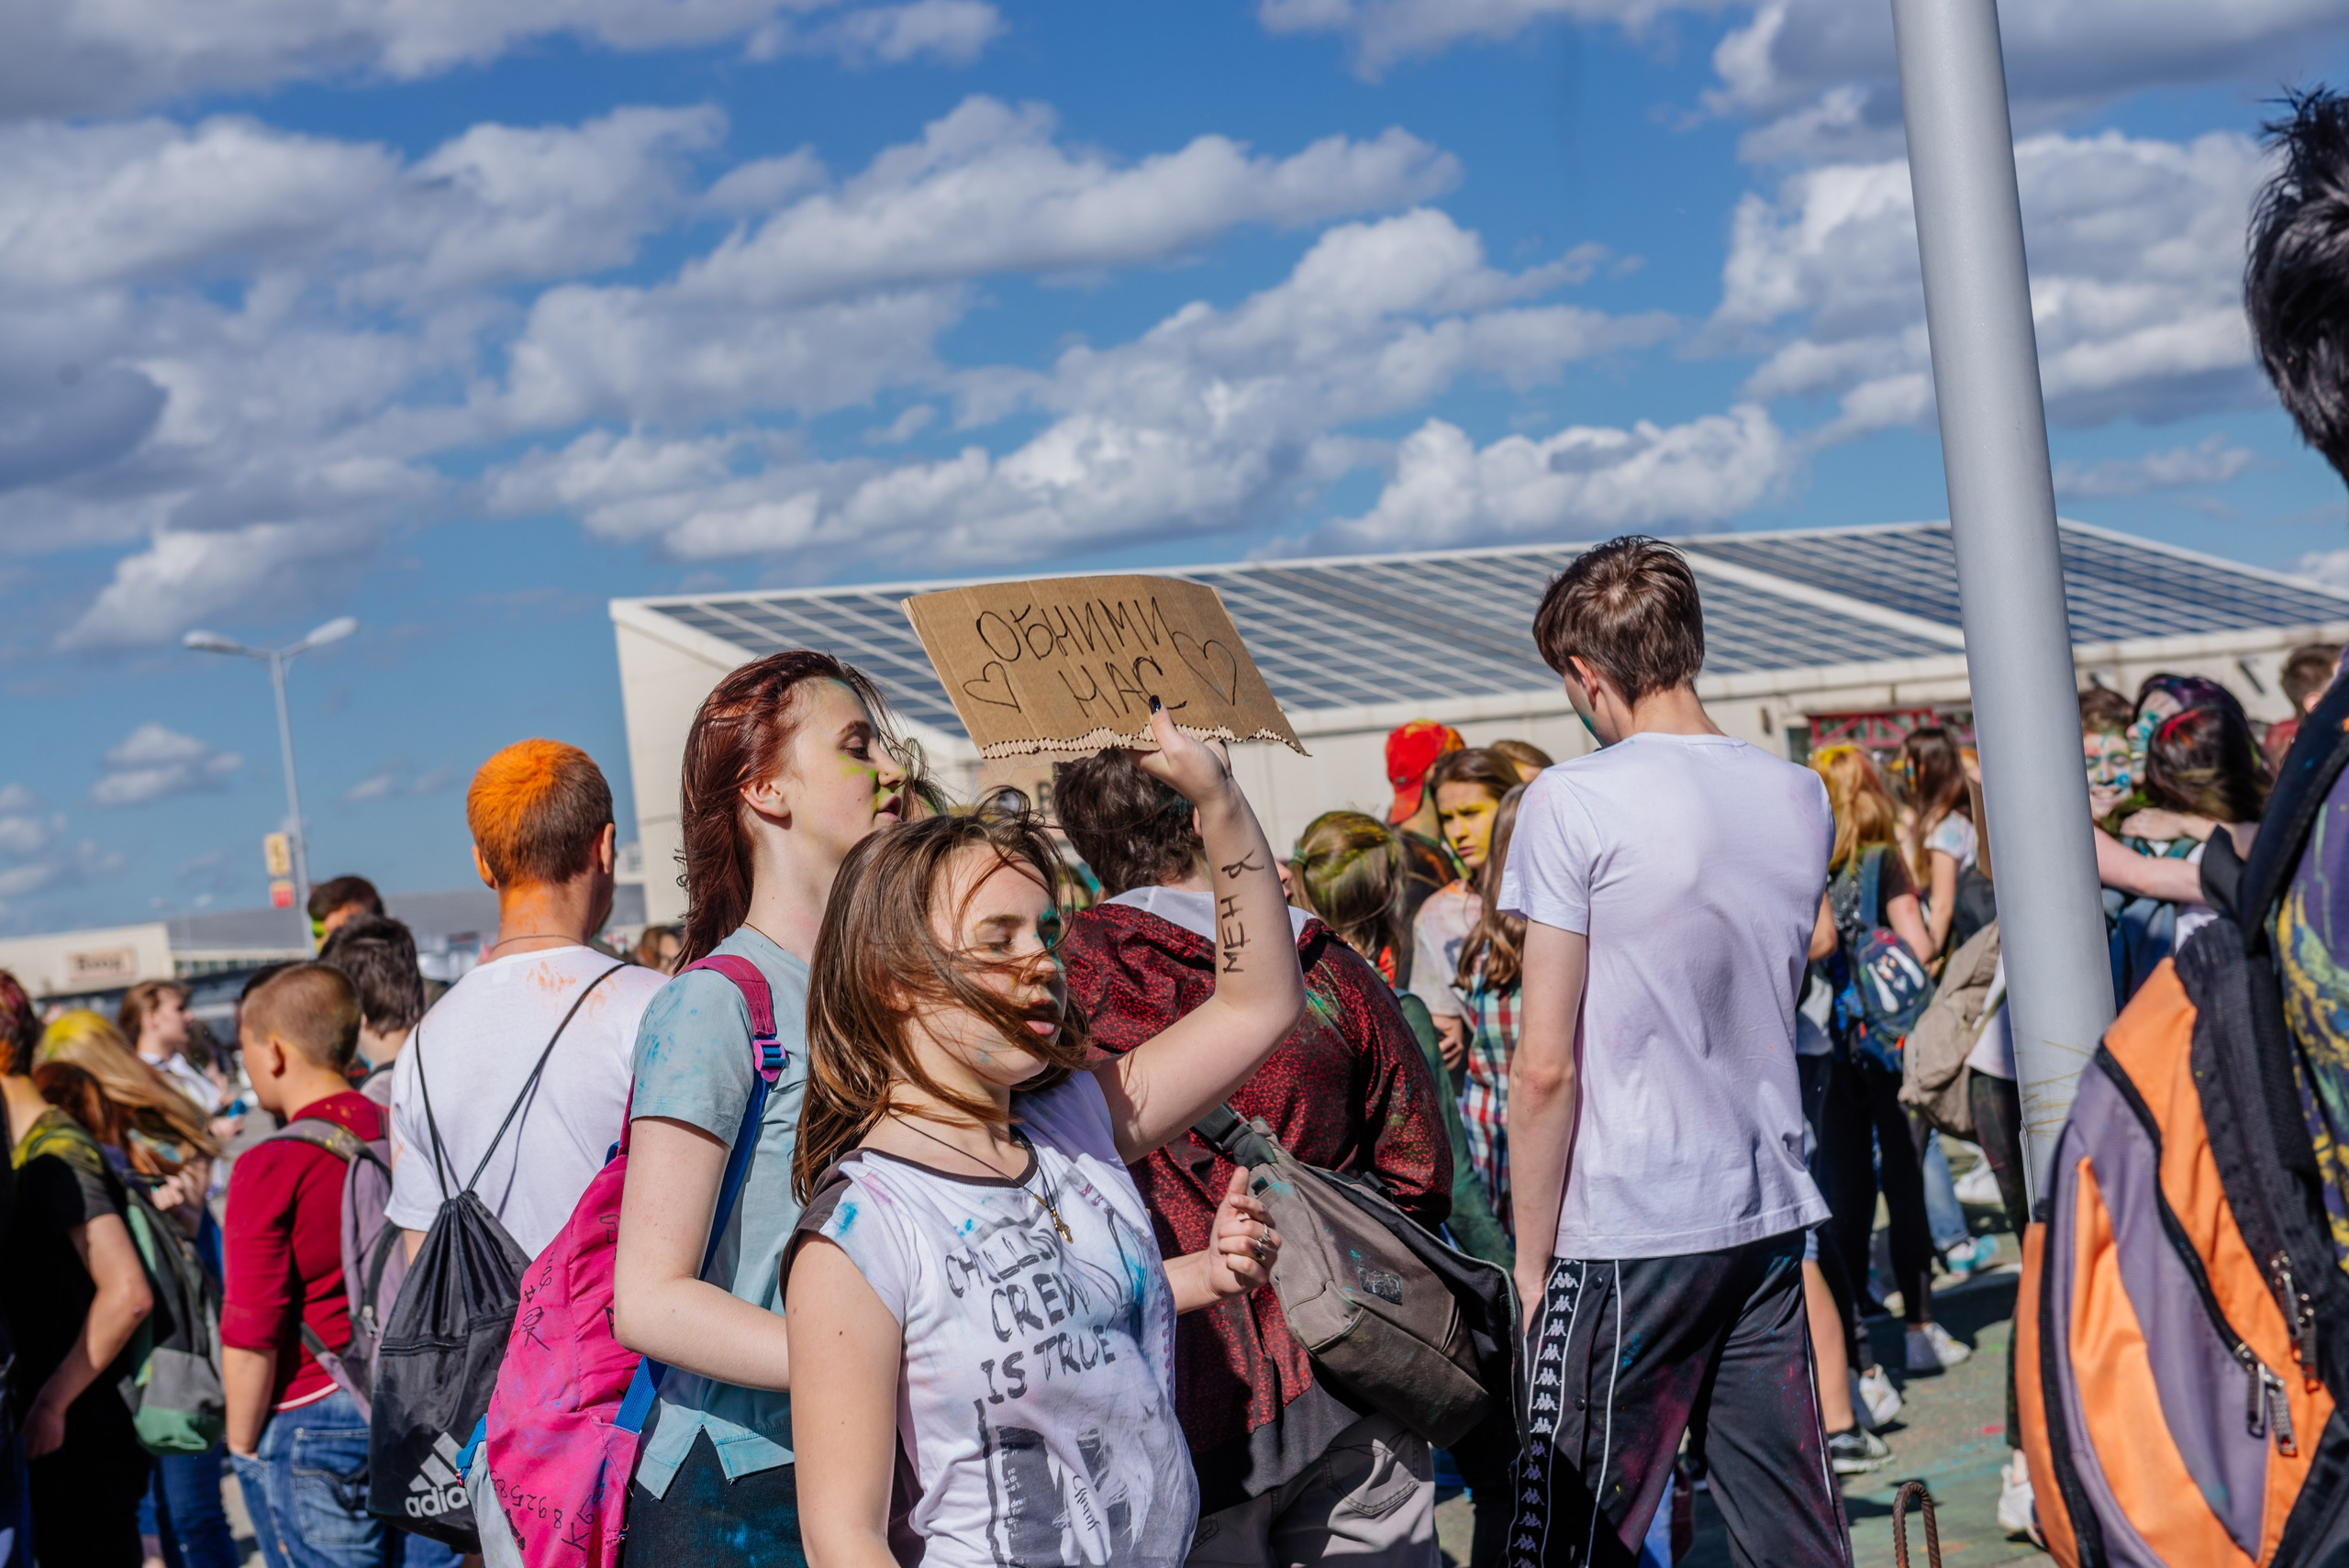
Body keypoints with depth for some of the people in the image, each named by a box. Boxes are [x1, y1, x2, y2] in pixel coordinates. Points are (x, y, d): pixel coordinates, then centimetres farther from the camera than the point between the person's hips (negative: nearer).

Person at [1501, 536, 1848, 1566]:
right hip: (1771, 1212, 6)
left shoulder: (1573, 804, -11)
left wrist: (1532, 1259, -5)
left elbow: (1545, 1066, -13)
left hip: (1629, 1231, -6)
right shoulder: (1802, 798, 8)